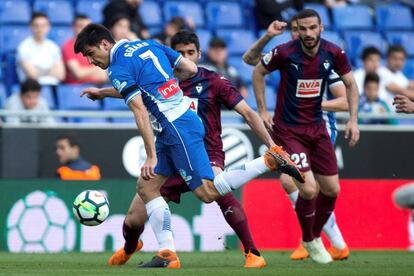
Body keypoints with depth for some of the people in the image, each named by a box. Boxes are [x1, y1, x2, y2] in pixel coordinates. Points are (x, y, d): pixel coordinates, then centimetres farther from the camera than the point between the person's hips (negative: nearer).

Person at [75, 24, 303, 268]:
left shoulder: (119, 69, -10)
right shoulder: (147, 45, 14)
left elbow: (140, 111, -18)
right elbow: (191, 69, 15)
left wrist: (152, 156, -18)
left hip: (178, 127, -10)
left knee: (208, 192, -11)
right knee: (146, 187, 9)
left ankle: (270, 160, -11)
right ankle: (168, 255, 4)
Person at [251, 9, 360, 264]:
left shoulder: (333, 53, -8)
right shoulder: (284, 53, -17)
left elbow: (351, 84, 7)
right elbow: (258, 72, 1)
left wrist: (353, 120, -2)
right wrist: (262, 111, -1)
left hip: (317, 127, 4)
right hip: (288, 130, -4)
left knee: (331, 189, 6)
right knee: (308, 189, -15)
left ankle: (316, 236, 31)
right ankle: (309, 241, 11)